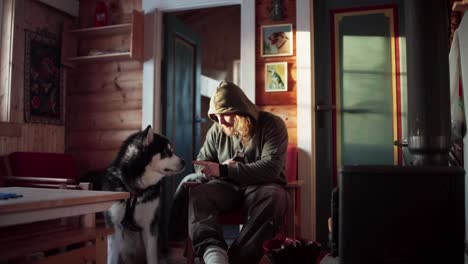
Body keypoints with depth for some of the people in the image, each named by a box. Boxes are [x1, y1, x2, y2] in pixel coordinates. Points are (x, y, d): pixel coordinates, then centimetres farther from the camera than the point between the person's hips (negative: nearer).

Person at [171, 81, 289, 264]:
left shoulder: (272, 125, -8)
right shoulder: (217, 131, 6)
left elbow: (271, 167, -20)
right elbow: (201, 163, 10)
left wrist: (224, 170, -26)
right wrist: (221, 168, -16)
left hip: (261, 185, -3)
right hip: (227, 185, 3)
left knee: (275, 197, -38)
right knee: (196, 195, -27)